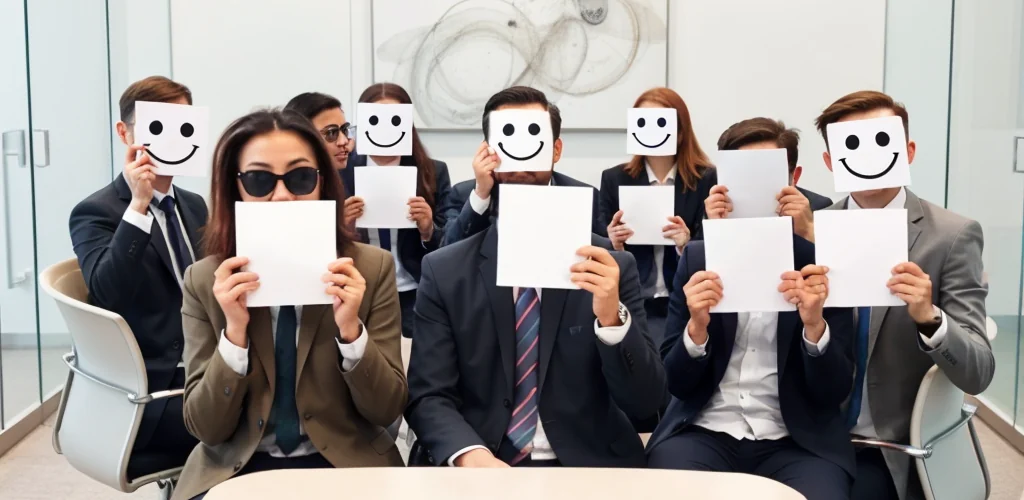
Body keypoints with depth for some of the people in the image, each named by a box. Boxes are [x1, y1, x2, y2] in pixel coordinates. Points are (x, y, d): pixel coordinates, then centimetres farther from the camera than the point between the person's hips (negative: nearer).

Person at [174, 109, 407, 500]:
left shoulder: (372, 268, -4)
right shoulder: (204, 281, -2)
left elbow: (387, 410, -4)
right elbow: (205, 427, -4)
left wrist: (351, 329, -20)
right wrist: (235, 332, -18)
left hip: (345, 465, 0)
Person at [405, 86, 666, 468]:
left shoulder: (613, 266, 1)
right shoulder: (444, 271, 2)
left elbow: (646, 402, -3)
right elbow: (428, 396, -3)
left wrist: (612, 318, -20)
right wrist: (470, 454, -23)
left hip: (589, 466, 0)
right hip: (484, 468, 0)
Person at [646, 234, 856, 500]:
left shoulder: (821, 263, -1)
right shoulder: (698, 258, 1)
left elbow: (835, 392, -2)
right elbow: (675, 382, 2)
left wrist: (815, 325, -20)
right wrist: (696, 327, -17)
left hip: (798, 441, 0)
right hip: (706, 433, 1)